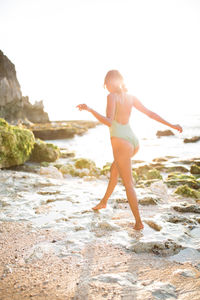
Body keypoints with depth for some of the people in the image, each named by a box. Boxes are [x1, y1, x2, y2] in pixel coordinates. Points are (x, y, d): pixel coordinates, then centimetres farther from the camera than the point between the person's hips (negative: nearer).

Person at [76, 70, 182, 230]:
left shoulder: (112, 96, -10)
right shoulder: (131, 97, 10)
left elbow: (109, 122, -22)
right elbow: (150, 113, 10)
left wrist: (89, 109, -25)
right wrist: (171, 125, 17)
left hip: (121, 143, -7)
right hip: (134, 142, 8)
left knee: (128, 184, 2)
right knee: (114, 168, 30)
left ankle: (139, 222, 4)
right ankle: (104, 201, 46)